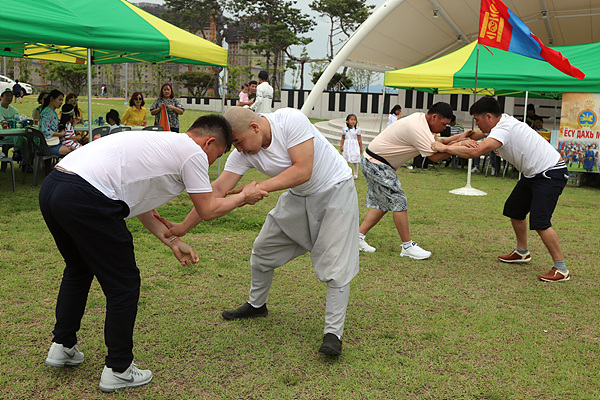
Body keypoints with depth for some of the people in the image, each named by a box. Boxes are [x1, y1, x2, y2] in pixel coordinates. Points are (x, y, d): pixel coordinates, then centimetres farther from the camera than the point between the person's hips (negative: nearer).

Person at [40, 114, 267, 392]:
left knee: (79, 268, 31)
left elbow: (139, 203, 30)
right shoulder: (194, 153, 2)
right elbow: (207, 210, 7)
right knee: (123, 285, 6)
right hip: (86, 200, -10)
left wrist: (172, 241, 32)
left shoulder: (160, 142, 29)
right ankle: (118, 370, 19)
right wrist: (244, 197, 24)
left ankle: (62, 346, 41)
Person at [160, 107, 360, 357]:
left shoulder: (291, 120, -28)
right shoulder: (244, 153, -11)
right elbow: (218, 190, -11)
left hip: (335, 189, -6)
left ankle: (333, 333, -4)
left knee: (335, 263, -13)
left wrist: (259, 188, -35)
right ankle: (256, 305, 31)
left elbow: (303, 171, -31)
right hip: (298, 196, 6)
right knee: (263, 249, 9)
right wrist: (184, 226, -15)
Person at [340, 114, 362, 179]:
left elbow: (359, 139, 1)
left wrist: (361, 147, 3)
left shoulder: (357, 129, -3)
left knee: (355, 161, 1)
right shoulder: (344, 129, 1)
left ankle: (356, 174, 13)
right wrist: (341, 146, 4)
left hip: (354, 146, -2)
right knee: (345, 160, 6)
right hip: (346, 146, 2)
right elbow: (343, 138, 8)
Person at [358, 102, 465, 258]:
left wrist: (458, 137, -1)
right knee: (398, 202, -8)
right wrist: (458, 144, -17)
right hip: (376, 164, -10)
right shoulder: (418, 128, -24)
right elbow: (435, 156, -24)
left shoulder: (421, 119, 7)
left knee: (381, 204, 11)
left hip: (371, 162, 10)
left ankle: (358, 236, 12)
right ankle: (408, 246, -2)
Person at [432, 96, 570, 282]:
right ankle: (522, 252, 34)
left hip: (551, 173, -11)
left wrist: (445, 148, -26)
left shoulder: (504, 129, -26)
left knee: (539, 221, -18)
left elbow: (476, 151, -37)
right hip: (533, 173, 11)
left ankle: (561, 269, -9)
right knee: (514, 209, 18)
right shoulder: (500, 122, 5)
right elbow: (475, 134, 20)